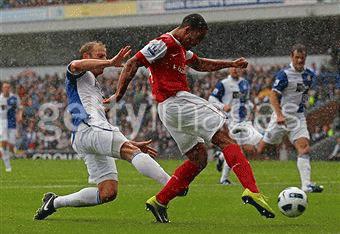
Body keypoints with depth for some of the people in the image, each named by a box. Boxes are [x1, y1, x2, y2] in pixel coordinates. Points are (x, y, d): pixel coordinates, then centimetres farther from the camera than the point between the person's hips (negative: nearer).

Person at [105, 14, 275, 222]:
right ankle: (252, 190, -26)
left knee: (199, 158, 13)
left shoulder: (180, 48, 21)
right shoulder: (164, 44, -10)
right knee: (224, 138, -13)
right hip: (176, 102, -11)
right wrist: (119, 95, -17)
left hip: (170, 110, 11)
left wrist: (231, 64, 29)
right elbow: (133, 64, -15)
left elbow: (200, 64, 36)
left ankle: (159, 202, 11)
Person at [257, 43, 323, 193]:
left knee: (304, 148, -13)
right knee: (261, 148, -1)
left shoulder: (310, 75, 7)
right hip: (282, 116, -5)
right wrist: (279, 114, -27)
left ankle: (306, 185, -20)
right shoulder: (284, 74, -12)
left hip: (298, 117, 5)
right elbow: (273, 95, -17)